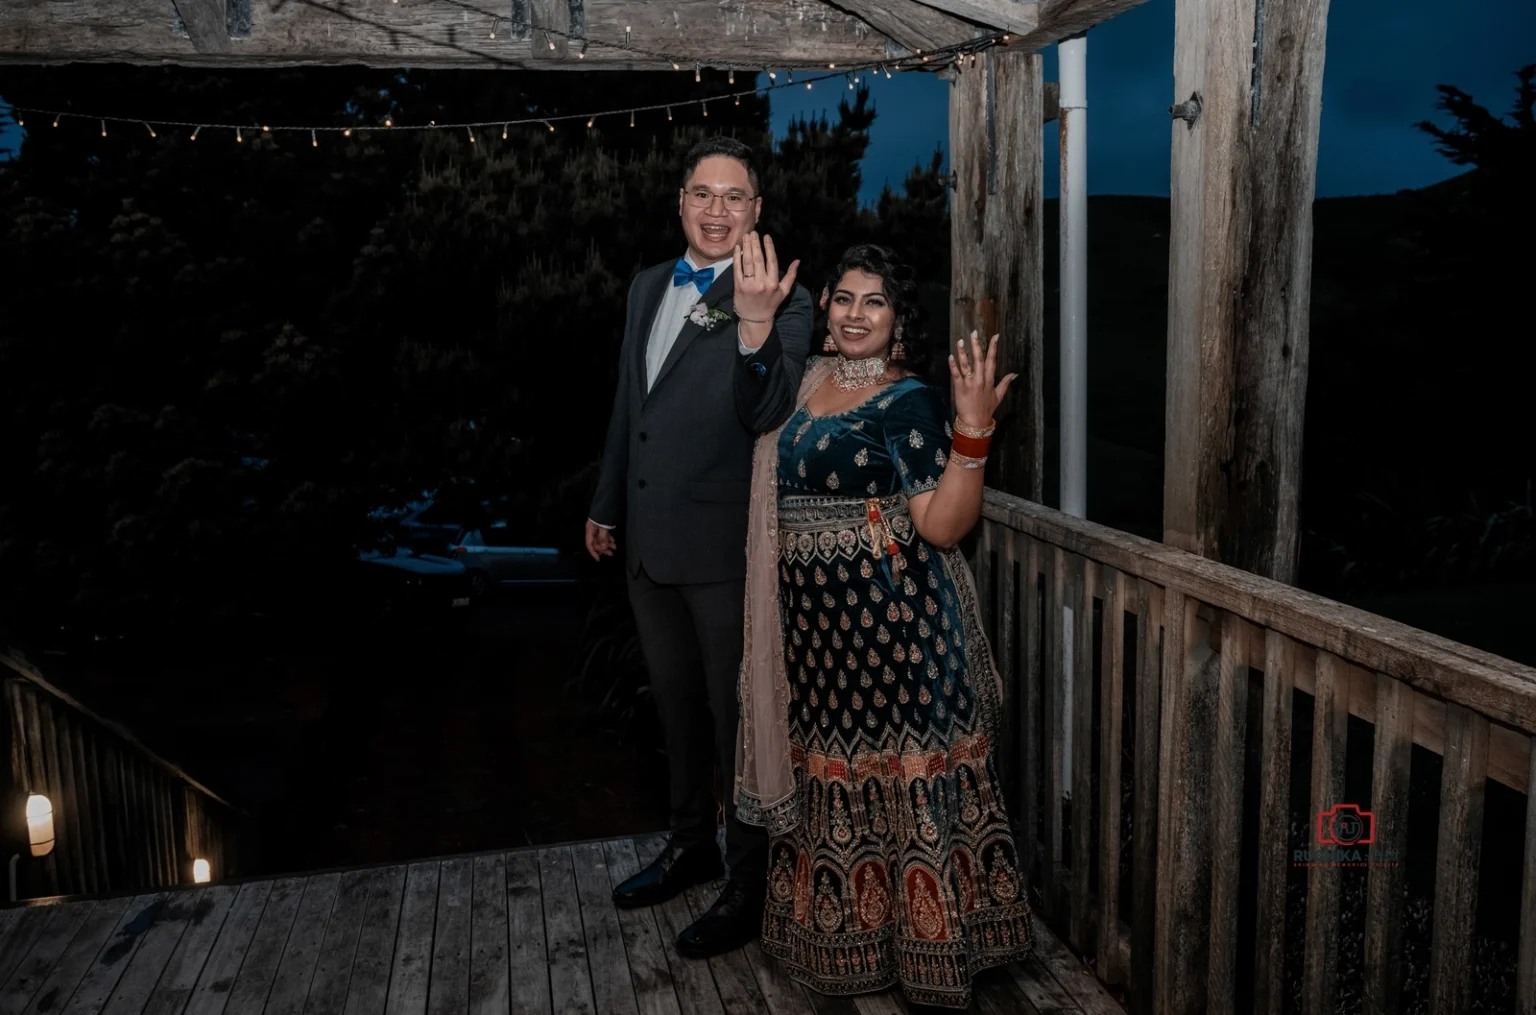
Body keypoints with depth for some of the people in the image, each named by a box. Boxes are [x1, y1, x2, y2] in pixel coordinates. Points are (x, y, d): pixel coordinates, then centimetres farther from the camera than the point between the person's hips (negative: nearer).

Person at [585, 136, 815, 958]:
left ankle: (750, 885, 26)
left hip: (726, 548, -7)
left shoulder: (783, 300, -11)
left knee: (737, 717, 7)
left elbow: (769, 420, -22)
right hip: (649, 542, 7)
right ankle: (692, 845, 43)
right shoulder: (649, 287, 11)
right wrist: (607, 505, 21)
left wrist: (755, 322, -35)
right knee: (676, 703, 22)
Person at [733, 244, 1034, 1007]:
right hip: (813, 623, 6)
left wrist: (973, 431, -29)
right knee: (827, 773, 16)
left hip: (893, 626, -6)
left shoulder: (912, 402, -9)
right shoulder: (804, 385, 9)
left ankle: (927, 945, 22)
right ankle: (842, 933, 36)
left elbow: (943, 525, -16)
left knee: (903, 777, 3)